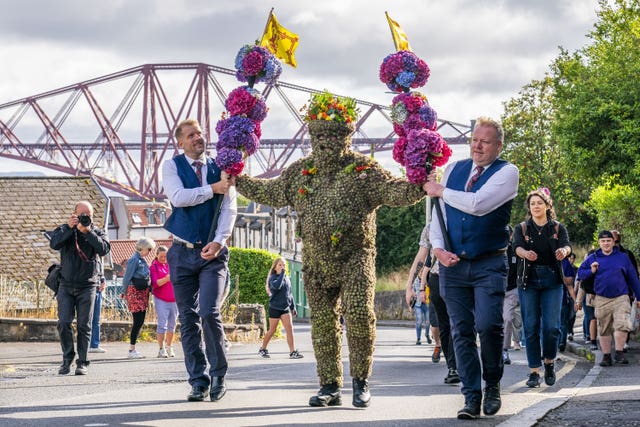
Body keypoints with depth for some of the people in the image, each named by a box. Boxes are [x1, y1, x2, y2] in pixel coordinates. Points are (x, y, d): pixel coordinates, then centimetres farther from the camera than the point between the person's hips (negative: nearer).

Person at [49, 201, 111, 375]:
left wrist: (87, 232, -18)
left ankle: (82, 362, 3)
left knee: (84, 325, -2)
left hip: (87, 286, 0)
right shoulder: (64, 229, 6)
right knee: (64, 323, -8)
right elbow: (54, 244, -12)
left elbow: (104, 249, -13)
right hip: (66, 284, 1)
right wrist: (69, 228, -19)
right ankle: (67, 358, 9)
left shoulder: (97, 232, 5)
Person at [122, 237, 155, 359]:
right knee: (138, 321, -10)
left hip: (143, 293, 9)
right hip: (135, 293, -9)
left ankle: (133, 348, 13)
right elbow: (127, 278, -10)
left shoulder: (142, 260, 16)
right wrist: (126, 293, -7)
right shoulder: (134, 260, -11)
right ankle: (131, 350, -6)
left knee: (140, 321, 8)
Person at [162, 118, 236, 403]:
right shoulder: (172, 166, 4)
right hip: (183, 252, 1)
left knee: (210, 313, -15)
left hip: (213, 252, -1)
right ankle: (198, 381, 9)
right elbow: (178, 197, -14)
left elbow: (229, 209, -2)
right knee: (188, 319, 2)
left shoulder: (220, 168, 7)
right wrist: (213, 189, -16)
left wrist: (219, 241, -16)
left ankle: (219, 376, 0)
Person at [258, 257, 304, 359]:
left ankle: (293, 351, -9)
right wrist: (282, 274, -27)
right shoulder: (272, 278, -9)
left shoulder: (287, 278, 11)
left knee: (289, 329, -7)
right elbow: (276, 286, -33)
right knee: (272, 330, 4)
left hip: (285, 308, 5)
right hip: (275, 308, -5)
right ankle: (262, 349, 21)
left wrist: (293, 307, 17)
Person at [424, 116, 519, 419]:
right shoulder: (454, 169, 13)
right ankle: (472, 398, 5)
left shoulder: (507, 173, -3)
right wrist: (437, 247, -4)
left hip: (489, 264, -4)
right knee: (461, 332, 1)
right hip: (453, 264, 4)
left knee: (488, 325, -16)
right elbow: (438, 212, 12)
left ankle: (492, 384, 7)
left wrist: (441, 191, -6)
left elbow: (478, 204, -18)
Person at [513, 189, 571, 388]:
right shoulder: (522, 228, 7)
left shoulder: (558, 228, 8)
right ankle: (534, 372, 2)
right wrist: (526, 253, -36)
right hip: (529, 280, 0)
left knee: (551, 326, -8)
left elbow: (567, 245, -10)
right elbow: (517, 246, -12)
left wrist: (564, 250, -36)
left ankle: (549, 362, 16)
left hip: (552, 281, 0)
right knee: (531, 327, -3)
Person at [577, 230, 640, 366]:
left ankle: (619, 353, -6)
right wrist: (591, 271, -8)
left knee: (622, 325, -18)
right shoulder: (592, 258, 7)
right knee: (604, 329, 6)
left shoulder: (623, 257, 7)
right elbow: (580, 273, 12)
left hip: (621, 298, -1)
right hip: (602, 300, 1)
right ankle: (606, 356, 16)